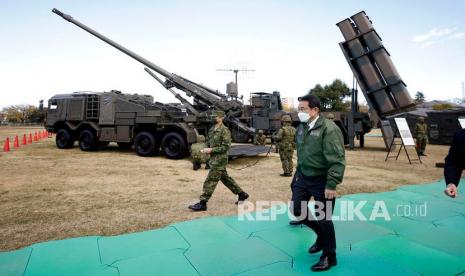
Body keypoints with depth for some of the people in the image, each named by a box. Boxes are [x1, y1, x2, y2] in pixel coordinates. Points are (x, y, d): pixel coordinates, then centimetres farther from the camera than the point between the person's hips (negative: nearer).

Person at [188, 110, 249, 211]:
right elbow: (209, 142, 22)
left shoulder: (225, 130, -15)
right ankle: (241, 194, 31)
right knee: (225, 178, 18)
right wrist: (206, 149, 0)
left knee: (210, 182, -6)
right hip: (214, 159, 9)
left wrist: (211, 150, -21)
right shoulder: (212, 130, 11)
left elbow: (226, 147, -20)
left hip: (219, 160, -9)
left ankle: (202, 204, 3)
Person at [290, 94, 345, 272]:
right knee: (297, 209, 12)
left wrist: (331, 185, -23)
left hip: (321, 180, -7)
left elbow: (337, 160, -21)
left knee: (324, 218, 3)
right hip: (303, 176, 8)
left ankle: (329, 257, 25)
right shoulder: (302, 127, 5)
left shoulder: (329, 129, -19)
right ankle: (321, 235, 39)